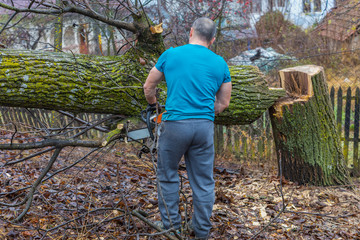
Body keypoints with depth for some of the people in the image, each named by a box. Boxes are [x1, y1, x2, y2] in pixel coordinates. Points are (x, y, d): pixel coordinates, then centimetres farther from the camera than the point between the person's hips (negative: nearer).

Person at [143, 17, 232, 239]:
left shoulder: (171, 55, 2)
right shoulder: (220, 63, 6)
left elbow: (149, 87, 10)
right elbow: (223, 103, 11)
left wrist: (153, 104, 29)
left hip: (174, 125, -2)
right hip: (205, 127, 2)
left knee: (168, 178, 16)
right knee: (204, 183, 12)